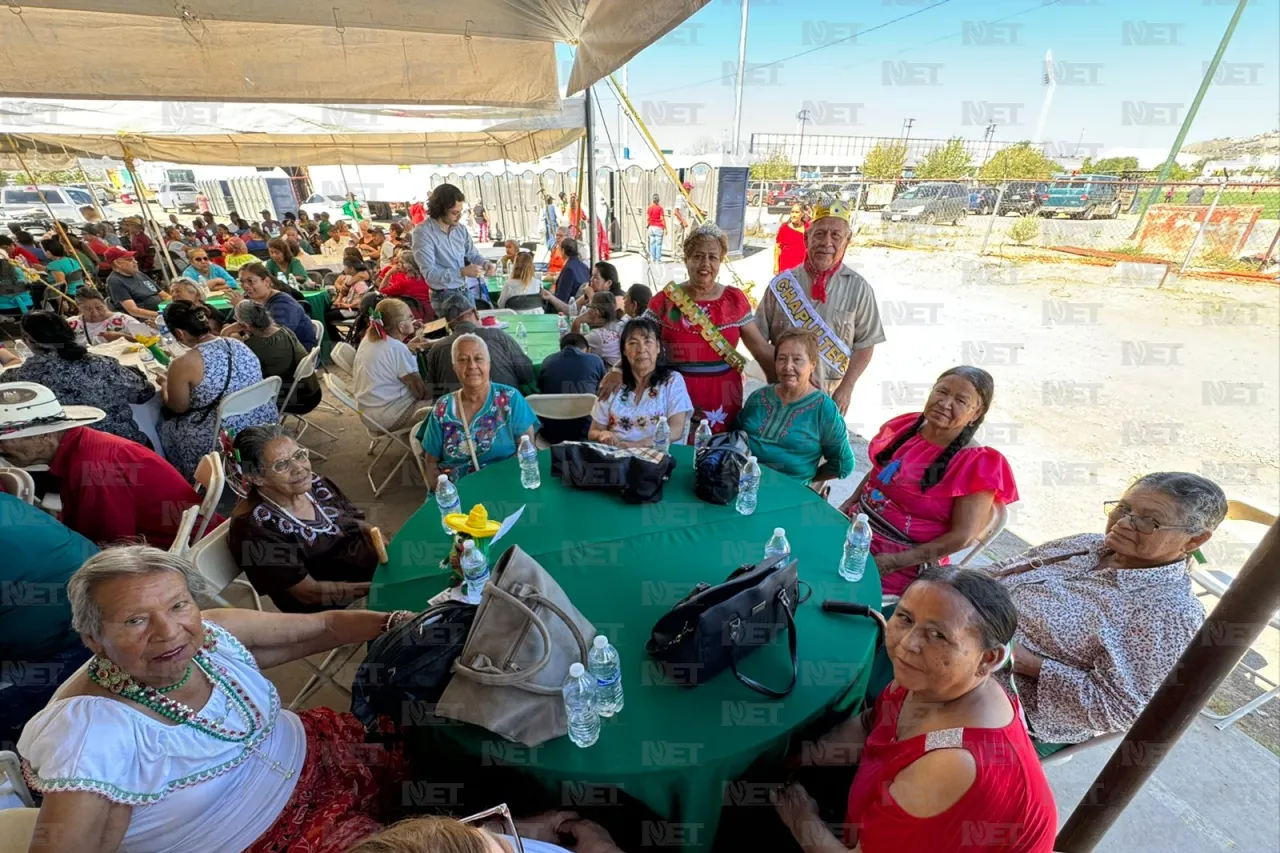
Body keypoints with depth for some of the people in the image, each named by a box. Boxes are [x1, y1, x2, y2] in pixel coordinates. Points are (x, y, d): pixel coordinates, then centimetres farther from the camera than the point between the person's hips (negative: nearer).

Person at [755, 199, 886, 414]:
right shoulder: (783, 282, -2)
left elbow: (865, 345, 0)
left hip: (830, 397, 0)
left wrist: (846, 389, -7)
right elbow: (759, 336, 1)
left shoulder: (858, 288, -3)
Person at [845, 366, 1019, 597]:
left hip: (905, 559, -5)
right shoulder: (907, 426, 3)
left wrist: (894, 562, -17)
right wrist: (842, 510, 3)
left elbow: (962, 537, -13)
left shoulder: (975, 464, -13)